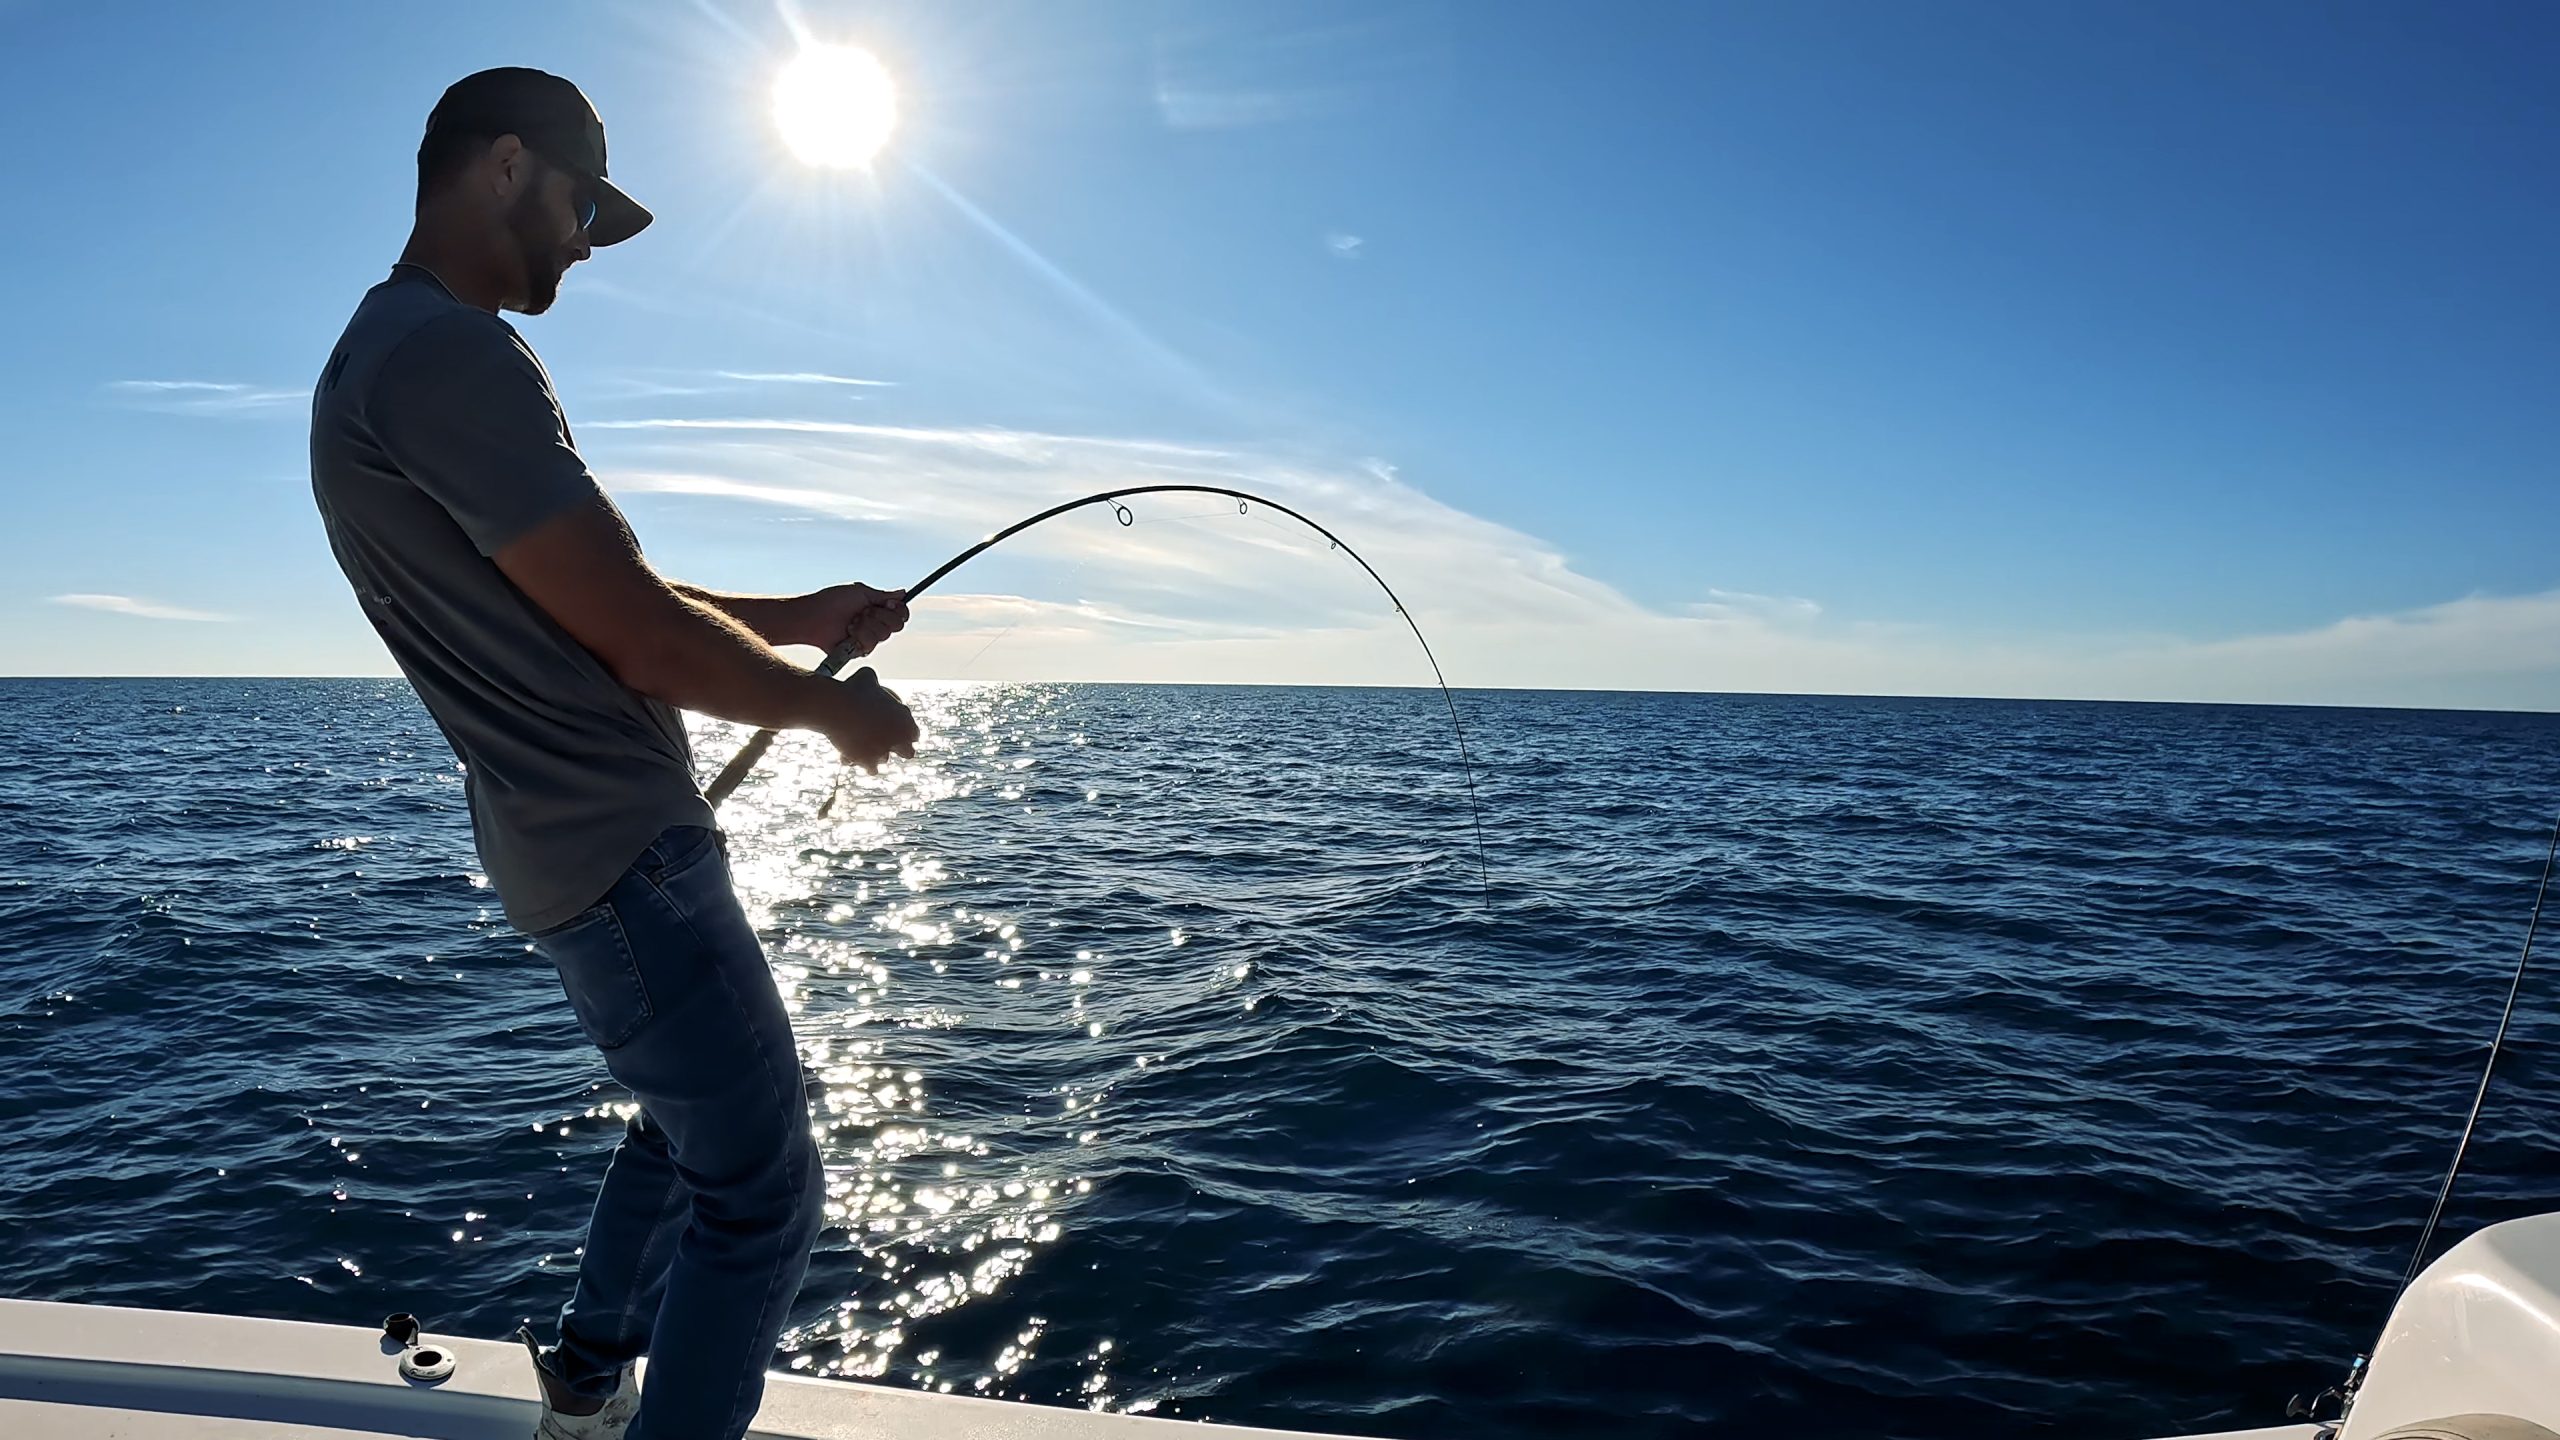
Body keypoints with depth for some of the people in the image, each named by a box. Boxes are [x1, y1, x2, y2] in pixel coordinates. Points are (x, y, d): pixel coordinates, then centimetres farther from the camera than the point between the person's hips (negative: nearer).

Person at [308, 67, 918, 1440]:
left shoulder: (398, 353, 16)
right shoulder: (447, 356, -19)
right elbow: (640, 641, -21)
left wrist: (794, 617, 16)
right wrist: (834, 709, -6)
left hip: (590, 843, 11)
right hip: (618, 850, -11)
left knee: (691, 1110, 27)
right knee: (762, 1183, -3)